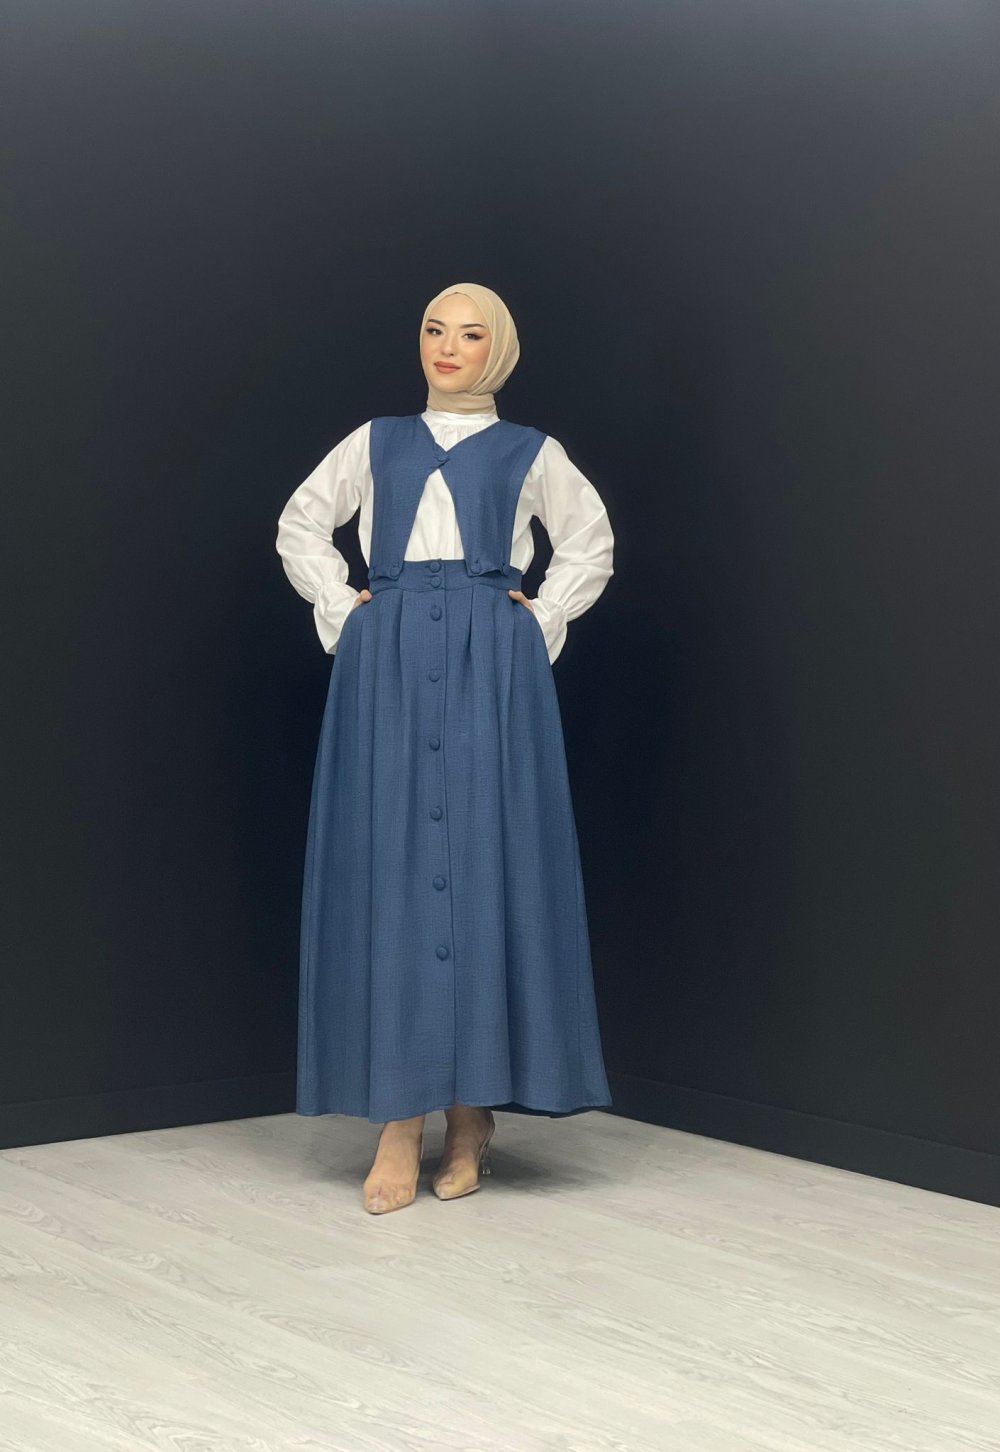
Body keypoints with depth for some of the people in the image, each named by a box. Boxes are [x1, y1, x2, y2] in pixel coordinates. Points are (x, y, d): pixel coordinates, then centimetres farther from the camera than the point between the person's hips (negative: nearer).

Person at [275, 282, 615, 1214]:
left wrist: (541, 623, 6)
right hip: (388, 665, 1)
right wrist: (341, 612, 7)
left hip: (490, 668, -1)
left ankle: (472, 1112, 2)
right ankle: (398, 1123, -4)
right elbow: (300, 525, 21)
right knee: (389, 868, -5)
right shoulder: (376, 442, 16)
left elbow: (590, 545, 19)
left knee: (482, 865, -6)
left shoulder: (529, 454, 12)